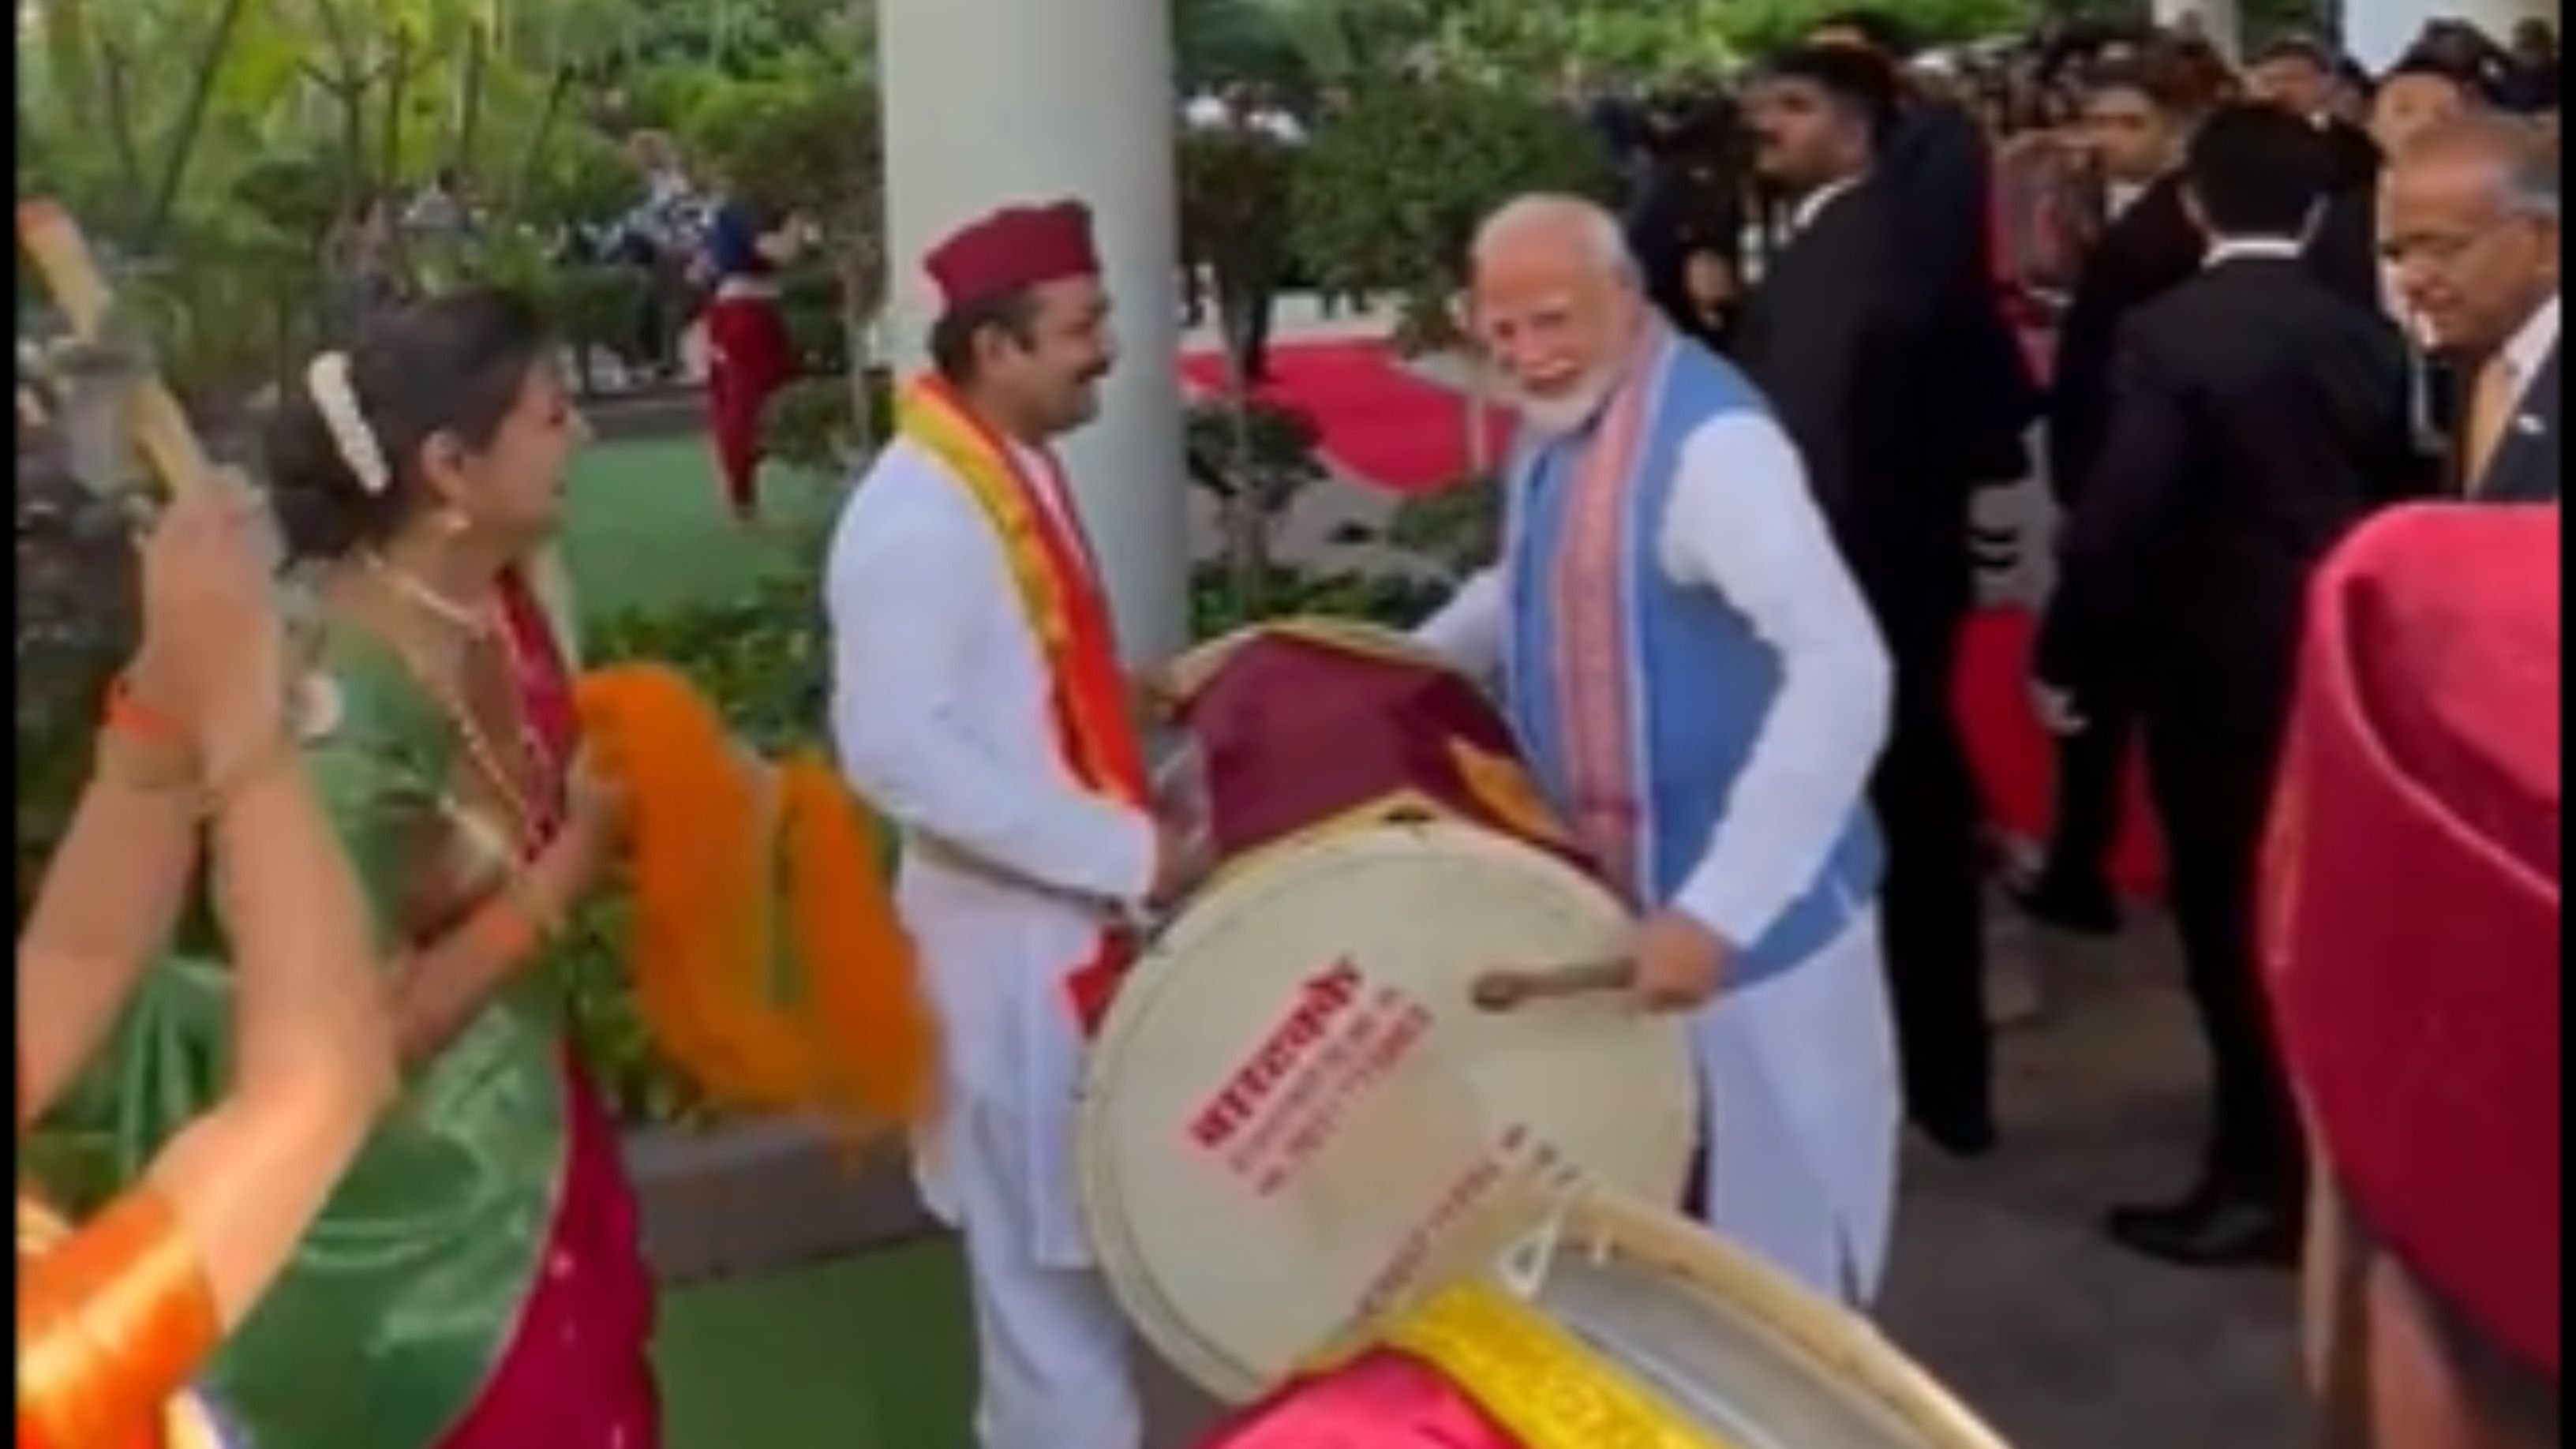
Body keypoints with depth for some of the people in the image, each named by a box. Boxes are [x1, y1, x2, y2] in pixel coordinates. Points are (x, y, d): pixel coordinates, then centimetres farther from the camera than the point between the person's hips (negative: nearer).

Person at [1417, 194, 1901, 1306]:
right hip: (1612, 890, 9)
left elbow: (1844, 672, -37)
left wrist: (1719, 906, -42)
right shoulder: (1554, 429, 4)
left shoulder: (1710, 439, -25)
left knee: (1770, 1230, 8)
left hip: (1745, 909, -9)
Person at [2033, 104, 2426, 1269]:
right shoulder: (2369, 336, 2)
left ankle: (2262, 1180, 12)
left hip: (2217, 672, -6)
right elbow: (2395, 505, 7)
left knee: (2234, 925, 4)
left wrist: (2063, 657, -8)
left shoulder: (2168, 333, -14)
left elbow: (2119, 516, -19)